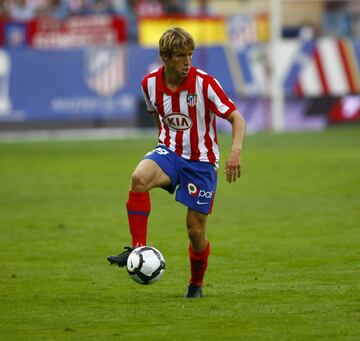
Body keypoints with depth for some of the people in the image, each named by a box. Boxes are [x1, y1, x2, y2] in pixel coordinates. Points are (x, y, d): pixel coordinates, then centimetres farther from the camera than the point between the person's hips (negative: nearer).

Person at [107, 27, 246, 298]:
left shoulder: (204, 83, -16)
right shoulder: (150, 83, -4)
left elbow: (237, 118, -16)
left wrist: (236, 150, -32)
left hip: (202, 161, -2)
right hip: (170, 152, 2)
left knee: (196, 230, 0)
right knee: (139, 178, -32)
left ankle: (196, 284, 26)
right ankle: (138, 248, -27)